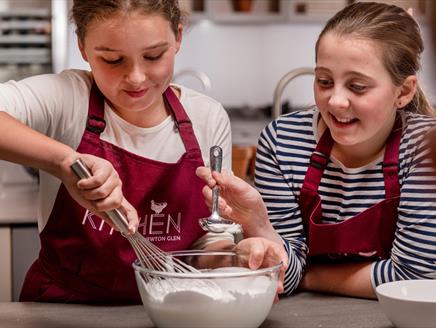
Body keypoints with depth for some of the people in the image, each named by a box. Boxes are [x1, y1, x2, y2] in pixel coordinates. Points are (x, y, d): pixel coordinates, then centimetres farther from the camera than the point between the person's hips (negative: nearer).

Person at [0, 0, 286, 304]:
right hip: (64, 310, -2)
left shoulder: (209, 119, -1)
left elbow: (209, 237, 3)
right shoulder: (66, 98, -10)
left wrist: (237, 254, -17)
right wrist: (64, 158, -38)